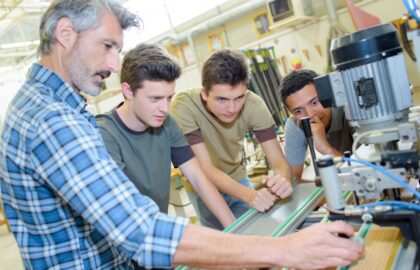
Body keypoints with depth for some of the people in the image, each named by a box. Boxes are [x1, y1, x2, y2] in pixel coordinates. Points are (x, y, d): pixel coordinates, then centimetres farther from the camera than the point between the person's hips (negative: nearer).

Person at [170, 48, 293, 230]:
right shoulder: (184, 107, -31)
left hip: (237, 179, 3)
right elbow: (206, 169, -31)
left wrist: (282, 179, -47)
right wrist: (248, 194, -47)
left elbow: (278, 161, -23)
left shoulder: (253, 104, -23)